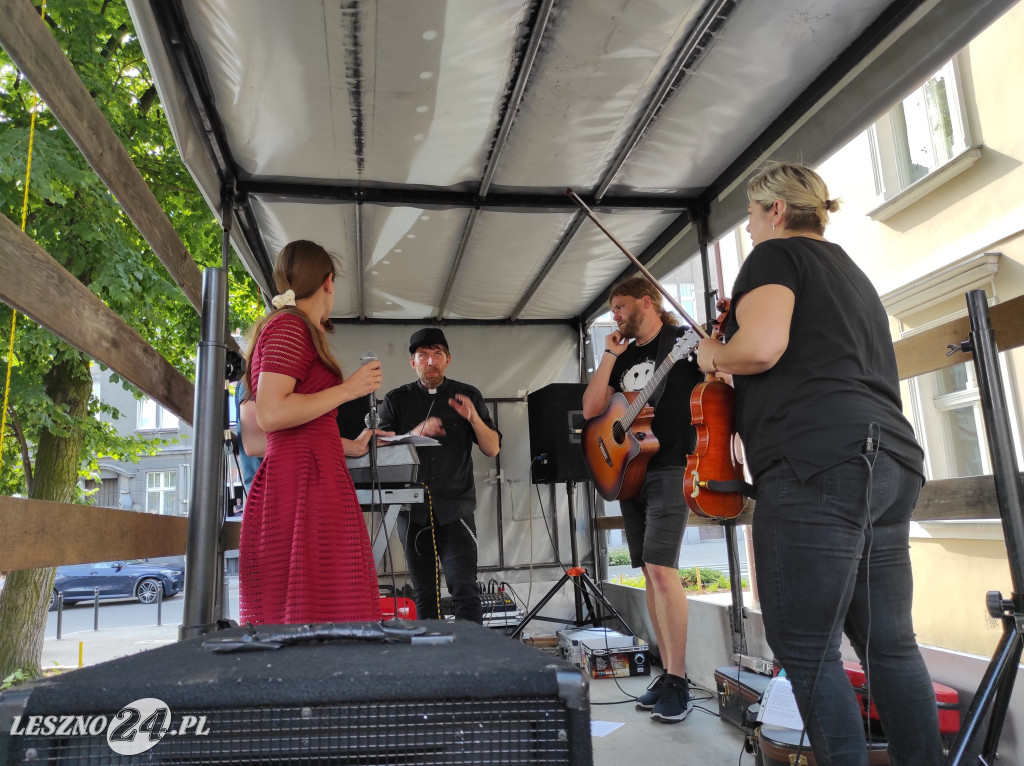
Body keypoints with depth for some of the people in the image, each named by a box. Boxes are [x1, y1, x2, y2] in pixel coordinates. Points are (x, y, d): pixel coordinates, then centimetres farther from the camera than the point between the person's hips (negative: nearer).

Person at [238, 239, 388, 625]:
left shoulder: (292, 328, 23)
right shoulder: (290, 327, -6)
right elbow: (270, 415, -18)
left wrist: (350, 446, 34)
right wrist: (348, 388, -11)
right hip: (303, 483, -10)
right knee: (311, 612, -11)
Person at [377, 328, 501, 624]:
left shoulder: (468, 396, 8)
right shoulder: (396, 400, 8)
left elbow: (492, 448, 5)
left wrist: (474, 419, -14)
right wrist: (416, 433, -17)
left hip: (455, 508, -1)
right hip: (413, 511, 1)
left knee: (464, 590, -11)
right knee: (424, 594, 8)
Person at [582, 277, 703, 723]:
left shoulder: (684, 340, -1)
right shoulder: (625, 357, 17)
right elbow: (590, 410, 9)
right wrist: (610, 355, 4)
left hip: (669, 468, -7)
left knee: (661, 569, -14)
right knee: (651, 574, 8)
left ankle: (678, 681, -3)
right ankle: (668, 673, 17)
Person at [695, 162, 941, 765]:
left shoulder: (776, 255, 1)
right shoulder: (851, 272, 28)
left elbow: (761, 346, -17)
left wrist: (716, 356, 3)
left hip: (817, 461, -9)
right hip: (893, 460, 10)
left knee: (805, 649, -2)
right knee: (890, 644, 13)